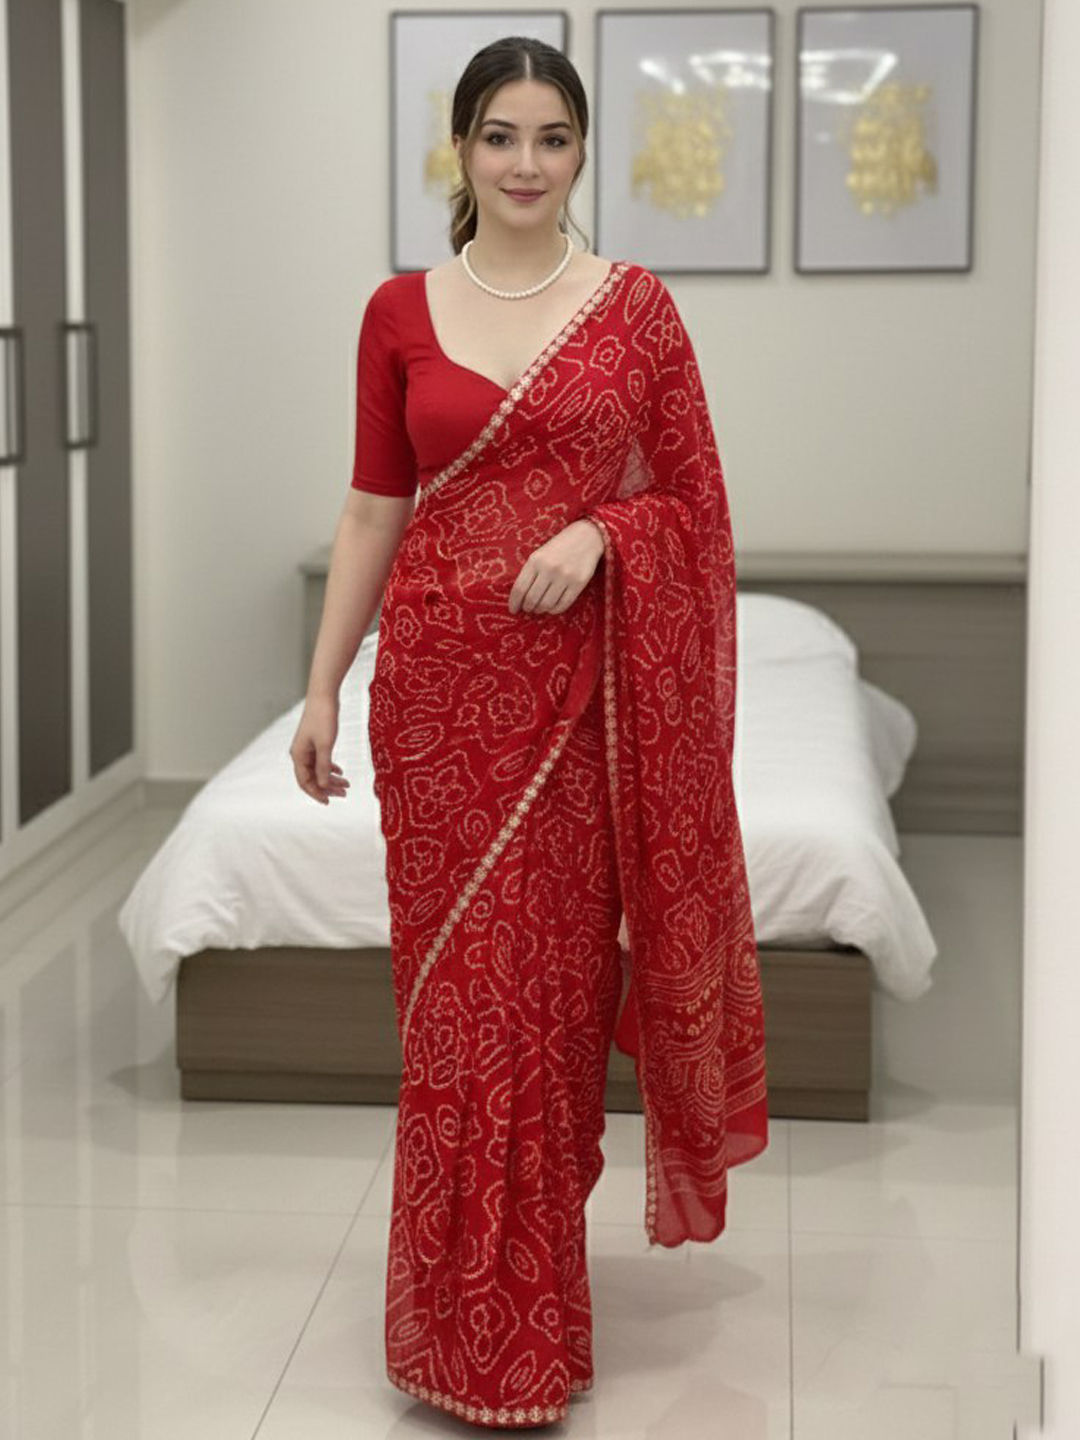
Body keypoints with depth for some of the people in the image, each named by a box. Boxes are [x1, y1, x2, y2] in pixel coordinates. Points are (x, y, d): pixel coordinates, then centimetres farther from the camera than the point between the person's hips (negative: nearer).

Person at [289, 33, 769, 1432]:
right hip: (444, 676, 0)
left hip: (589, 682, 0)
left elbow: (693, 499, 5)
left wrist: (597, 531, -15)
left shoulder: (637, 305, 2)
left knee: (562, 975, 6)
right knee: (462, 988, 3)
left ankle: (538, 1304, 24)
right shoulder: (401, 310, 4)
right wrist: (321, 689, 3)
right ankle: (476, 1326, 16)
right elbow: (373, 507, 6)